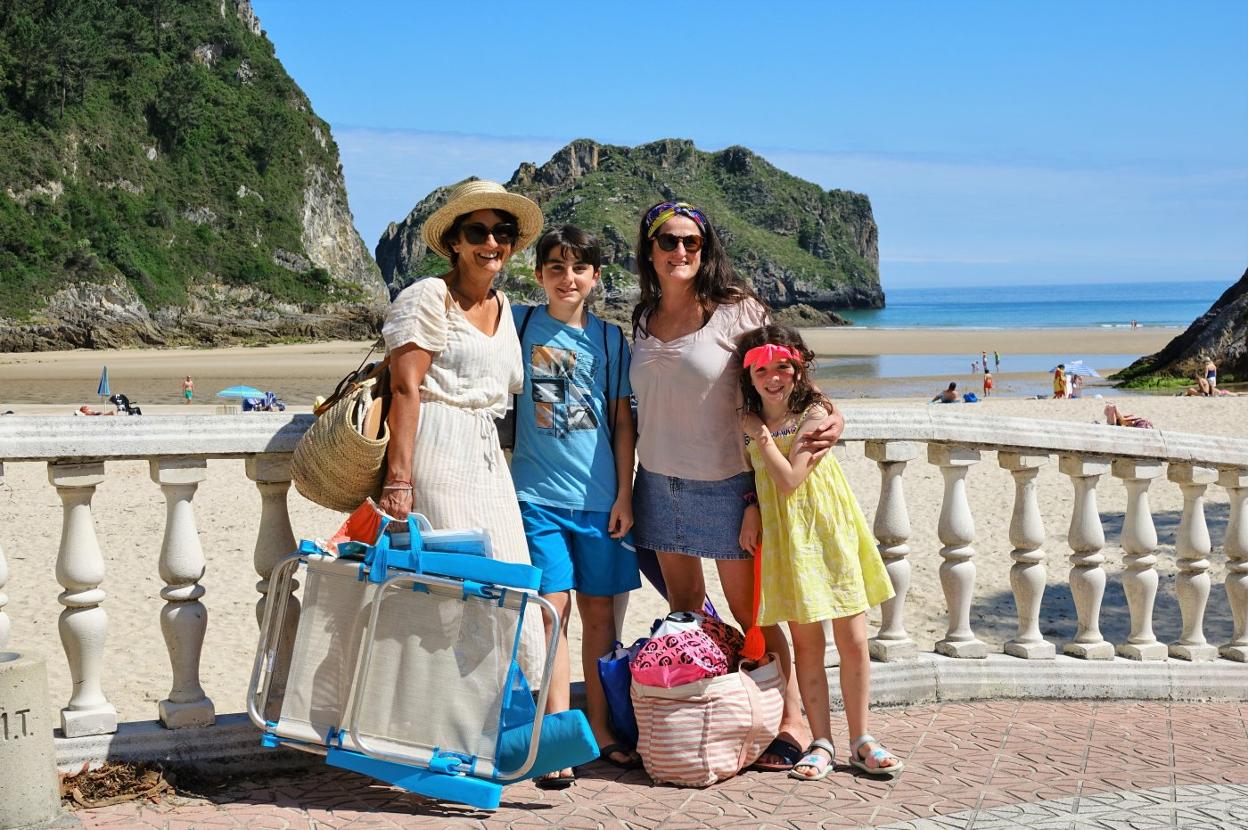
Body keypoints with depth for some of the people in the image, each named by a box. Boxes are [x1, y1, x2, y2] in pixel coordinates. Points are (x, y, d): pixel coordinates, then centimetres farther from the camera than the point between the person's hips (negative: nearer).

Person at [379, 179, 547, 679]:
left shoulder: (503, 307, 19)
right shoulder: (428, 297, -4)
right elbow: (405, 389, -12)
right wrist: (398, 479, -19)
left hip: (488, 460, 8)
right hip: (438, 453, -8)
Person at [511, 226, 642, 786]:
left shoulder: (609, 338, 7)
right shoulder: (518, 323, 3)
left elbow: (622, 420, 7)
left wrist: (624, 493, 3)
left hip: (598, 494, 2)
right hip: (538, 492, -2)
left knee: (599, 609, 6)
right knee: (553, 605, -7)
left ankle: (598, 730, 17)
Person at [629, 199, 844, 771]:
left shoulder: (737, 311, -8)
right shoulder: (643, 321, 8)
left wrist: (831, 415, -21)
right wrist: (629, 495, 12)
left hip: (725, 487, -5)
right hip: (659, 484, 5)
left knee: (749, 611, -1)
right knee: (682, 610, 12)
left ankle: (792, 722, 9)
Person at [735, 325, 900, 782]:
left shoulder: (814, 414, -9)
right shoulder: (749, 422, 5)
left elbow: (789, 479, -18)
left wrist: (762, 436, -11)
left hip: (828, 530, -3)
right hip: (785, 536, 3)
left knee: (854, 641, 1)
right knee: (806, 642, 4)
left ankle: (860, 740, 12)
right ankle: (821, 742, 11)